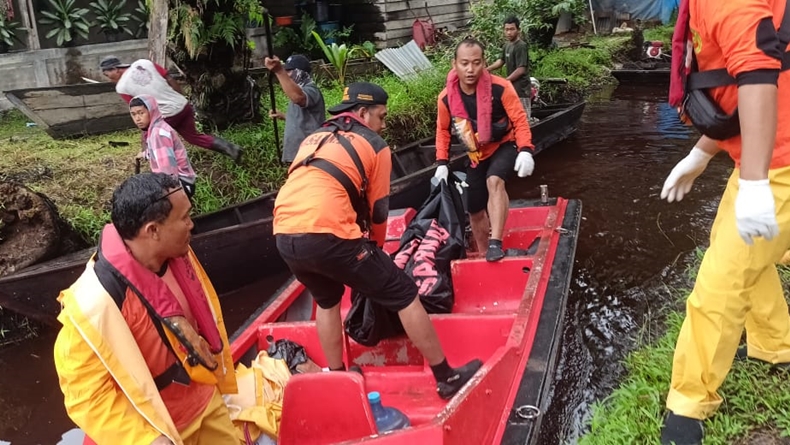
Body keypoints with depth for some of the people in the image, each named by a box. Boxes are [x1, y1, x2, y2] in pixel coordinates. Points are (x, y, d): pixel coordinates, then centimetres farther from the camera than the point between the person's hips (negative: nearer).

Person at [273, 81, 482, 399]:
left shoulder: (313, 139, 29)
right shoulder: (375, 146, 12)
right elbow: (378, 209, 14)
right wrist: (376, 246, 34)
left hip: (285, 236, 7)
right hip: (326, 234, -6)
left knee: (326, 300, 33)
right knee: (404, 295, 7)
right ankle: (447, 378, 15)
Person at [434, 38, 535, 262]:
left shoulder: (500, 88, -25)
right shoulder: (446, 97, -16)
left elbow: (519, 120, -18)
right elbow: (443, 130, 1)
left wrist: (525, 151, -33)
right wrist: (442, 163, -6)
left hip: (504, 146, -4)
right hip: (477, 155, 4)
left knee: (494, 181, -36)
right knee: (475, 211, 8)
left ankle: (496, 243, -34)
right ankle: (483, 254, 31)